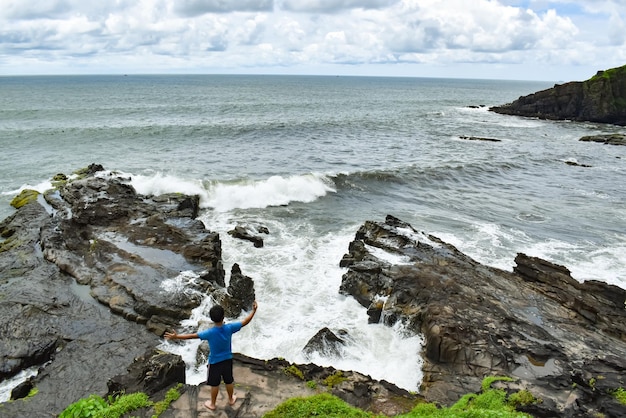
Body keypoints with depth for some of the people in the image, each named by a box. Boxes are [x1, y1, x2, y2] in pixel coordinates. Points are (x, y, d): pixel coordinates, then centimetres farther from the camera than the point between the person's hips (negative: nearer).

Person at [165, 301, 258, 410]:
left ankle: (212, 404, 37)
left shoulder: (210, 333, -28)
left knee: (215, 384, 18)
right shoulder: (229, 328, -22)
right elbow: (245, 322, -15)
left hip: (215, 362, -2)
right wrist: (254, 311, -8)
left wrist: (176, 337, -21)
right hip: (227, 360, 2)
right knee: (229, 381, 23)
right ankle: (231, 399, 45)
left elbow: (192, 335, -26)